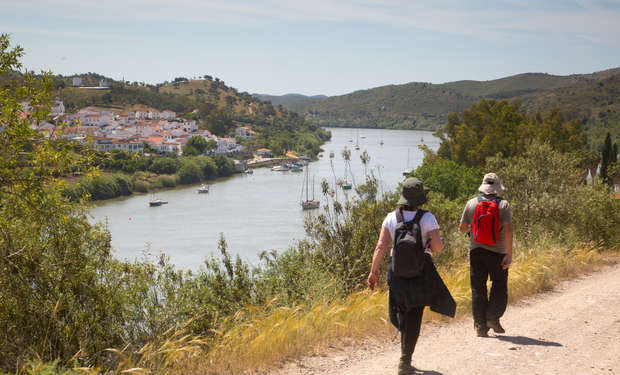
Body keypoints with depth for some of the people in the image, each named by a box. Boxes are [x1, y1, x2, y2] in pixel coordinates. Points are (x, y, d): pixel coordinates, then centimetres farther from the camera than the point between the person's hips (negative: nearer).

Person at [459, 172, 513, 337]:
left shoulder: (471, 203, 3)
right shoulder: (503, 204, -3)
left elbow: (462, 228, 8)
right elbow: (507, 229, -12)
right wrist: (509, 254, -10)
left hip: (476, 251, 2)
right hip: (497, 252, -2)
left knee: (478, 288, 5)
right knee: (499, 286, 12)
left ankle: (480, 325, 3)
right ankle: (493, 317, -1)